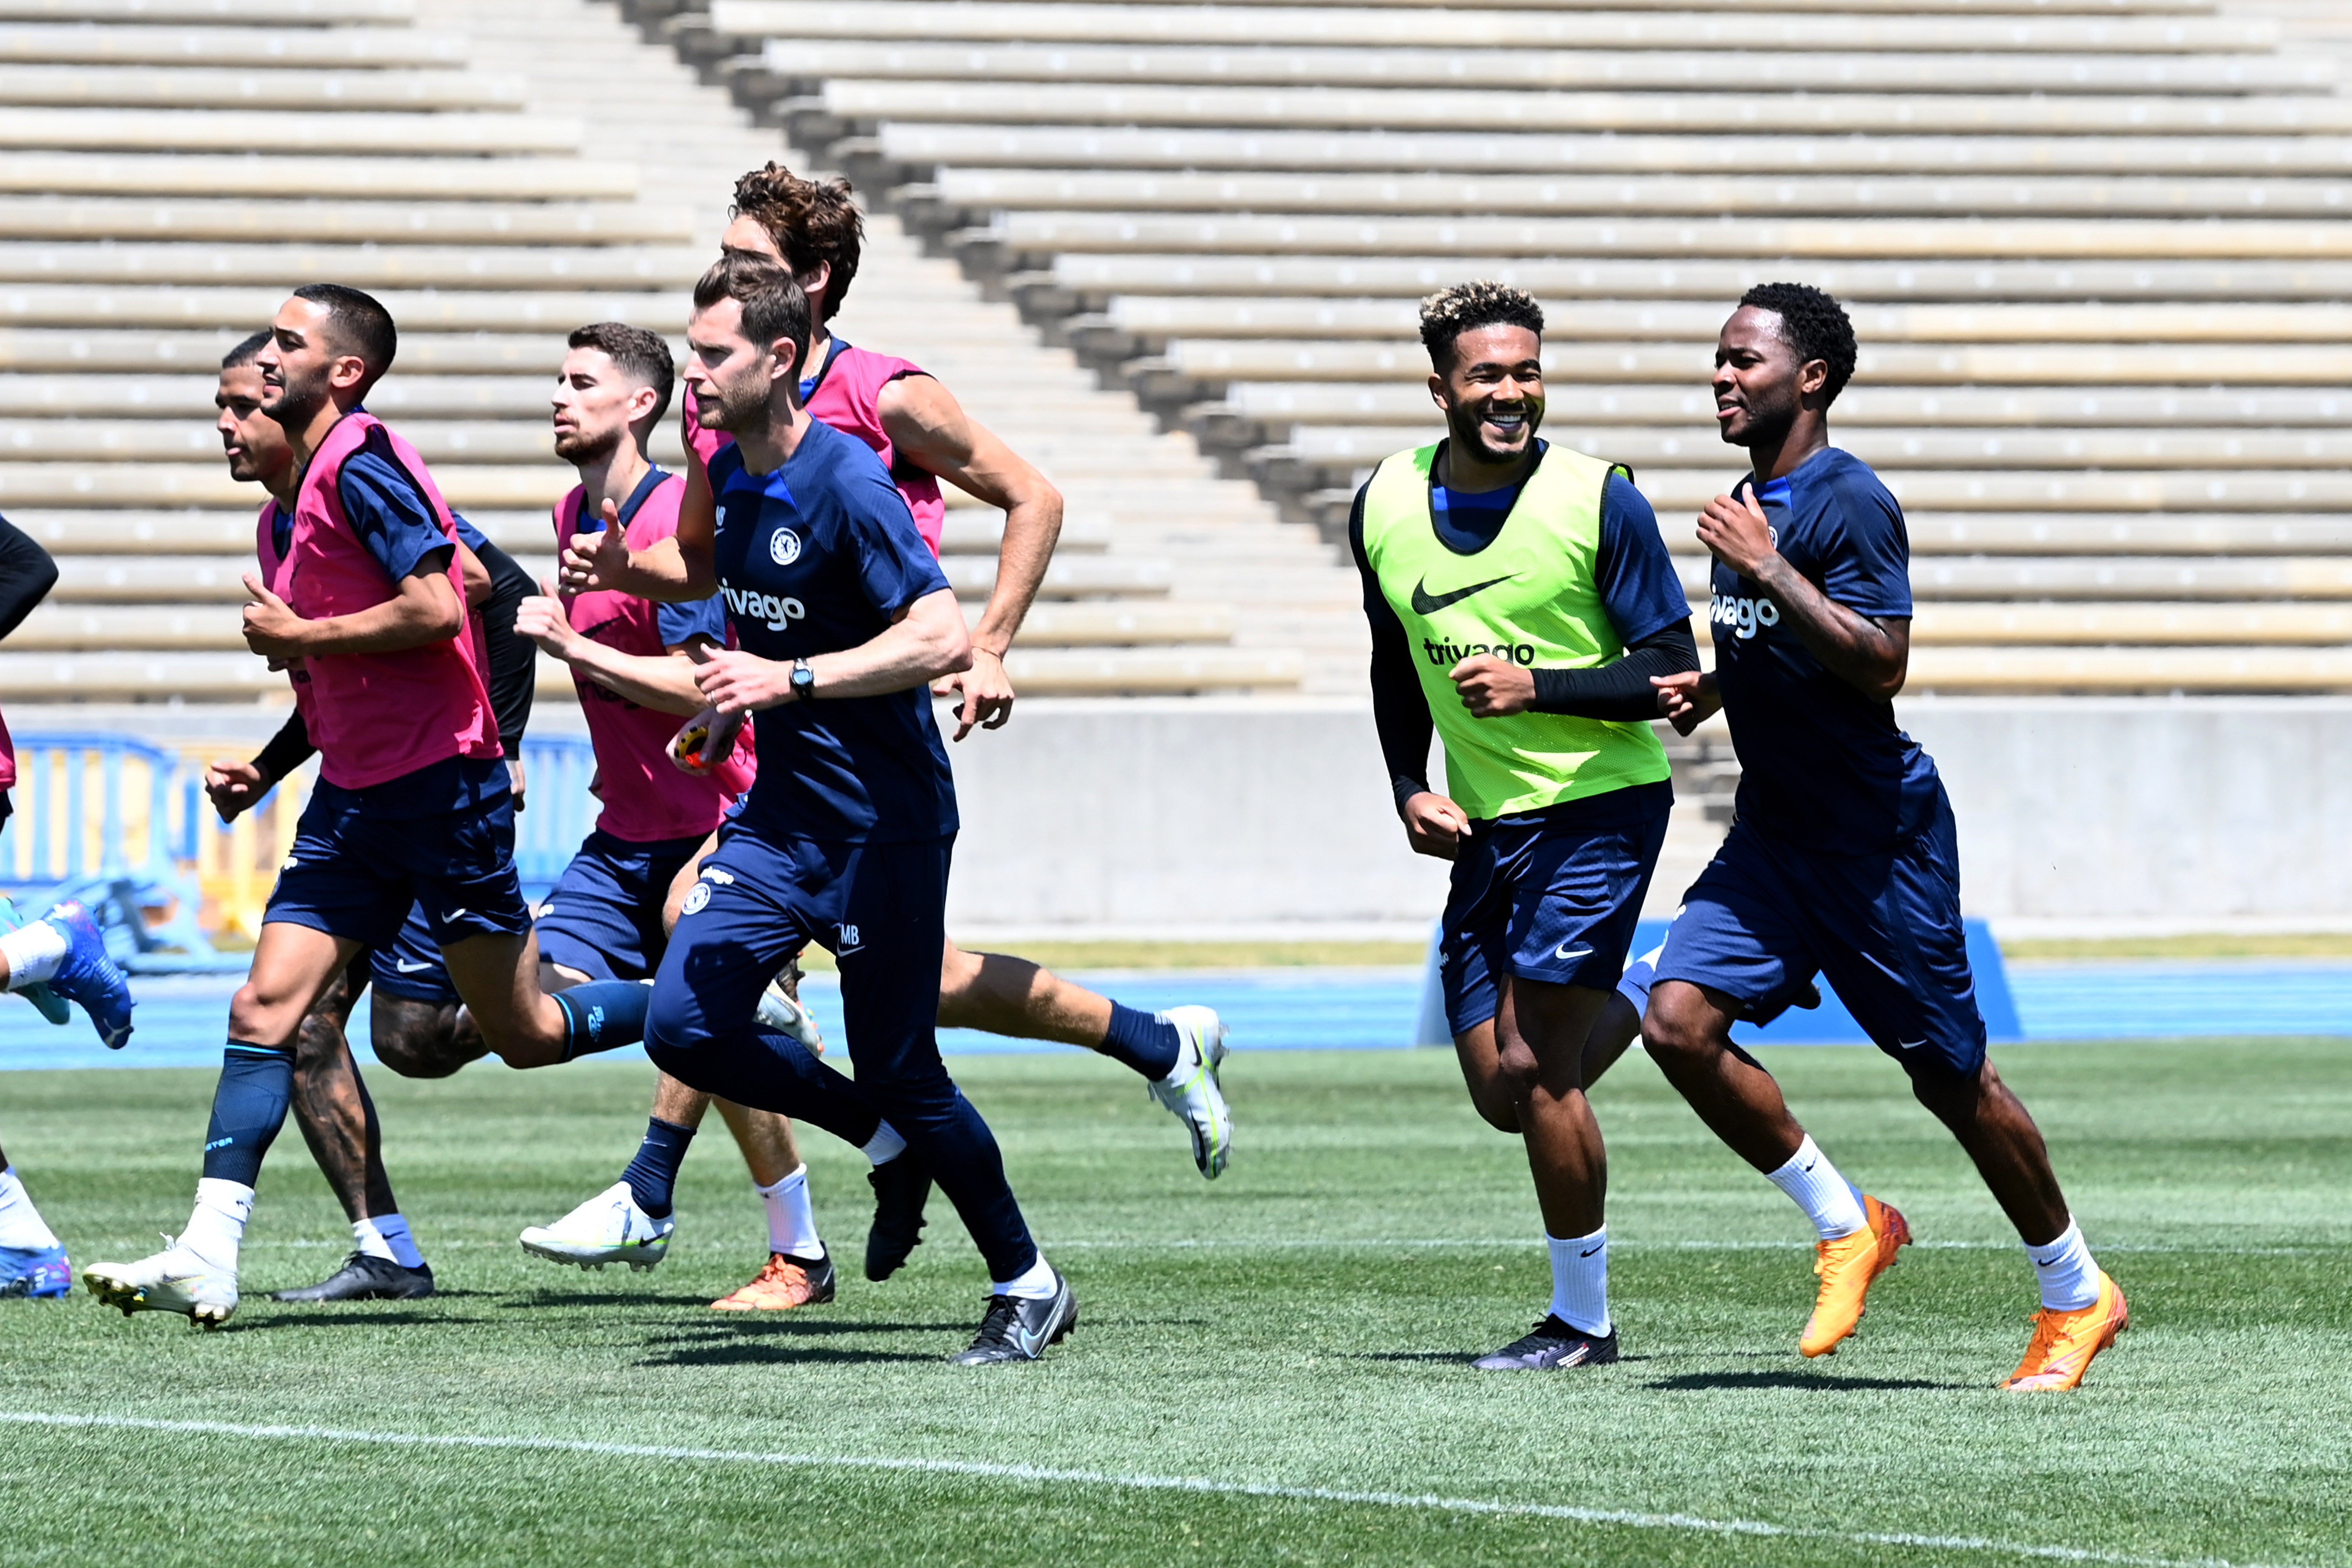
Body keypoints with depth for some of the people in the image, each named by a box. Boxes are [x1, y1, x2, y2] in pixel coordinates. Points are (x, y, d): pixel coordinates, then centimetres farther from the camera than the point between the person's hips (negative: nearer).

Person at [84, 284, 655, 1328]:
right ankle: (206, 1258, -9)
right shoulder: (309, 481, 15)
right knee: (265, 1008, -4)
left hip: (442, 790, -9)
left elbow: (435, 608, -24)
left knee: (527, 1035, 2)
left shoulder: (363, 466, -15)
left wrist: (301, 636, -15)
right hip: (355, 799, 9)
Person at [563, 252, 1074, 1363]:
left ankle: (1028, 1286, 18)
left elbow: (943, 639, -27)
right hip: (779, 816, 8)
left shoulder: (846, 485, -20)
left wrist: (790, 678, -29)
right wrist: (620, 568, 10)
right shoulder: (733, 477, 6)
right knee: (684, 1027, -6)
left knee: (899, 1075, -2)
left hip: (884, 828, -8)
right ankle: (890, 1143, 16)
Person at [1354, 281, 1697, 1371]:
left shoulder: (1600, 503, -13)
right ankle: (1604, 1023, 38)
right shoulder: (1386, 505, 2)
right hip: (1483, 822, 5)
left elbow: (1670, 669, -11)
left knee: (1533, 1064, -12)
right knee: (1499, 1089, 4)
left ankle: (1582, 1320, 2)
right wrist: (1409, 792, 5)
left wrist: (1539, 686, -24)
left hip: (1601, 803, -5)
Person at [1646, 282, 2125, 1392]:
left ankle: (2077, 1297, 18)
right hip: (1773, 835, 8)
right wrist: (1714, 688, 9)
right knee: (1678, 1021, -11)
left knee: (1951, 1079, 1)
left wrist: (1767, 569, -25)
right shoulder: (1749, 505, 12)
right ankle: (1846, 1227, 5)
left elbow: (1880, 666, -24)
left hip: (1875, 837, -8)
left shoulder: (1849, 502, -15)